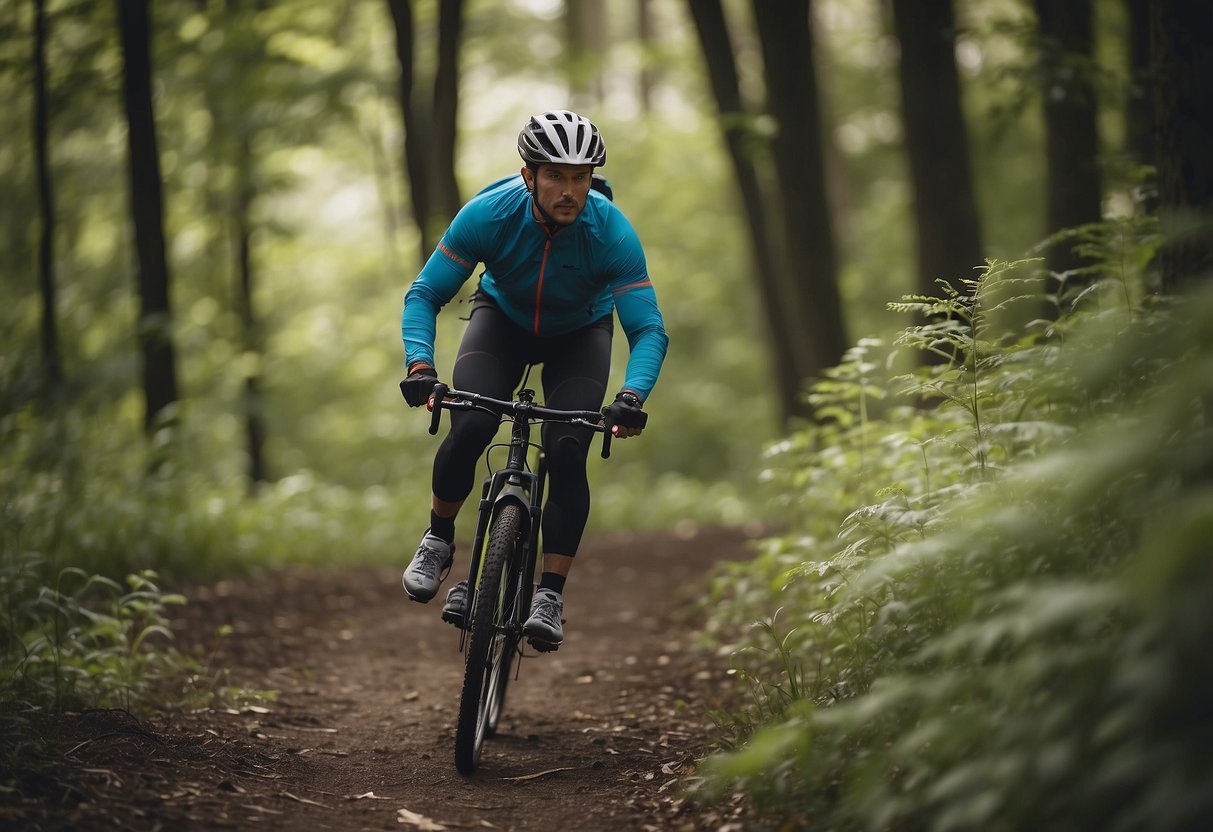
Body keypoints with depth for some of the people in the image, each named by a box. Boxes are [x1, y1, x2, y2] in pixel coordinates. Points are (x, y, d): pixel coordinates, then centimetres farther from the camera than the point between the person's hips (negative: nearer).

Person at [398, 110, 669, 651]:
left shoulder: (612, 232, -33)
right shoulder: (489, 214, -31)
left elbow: (648, 329, -32)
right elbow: (424, 295, -25)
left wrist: (633, 395, -52)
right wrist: (419, 365, -43)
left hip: (580, 334, 0)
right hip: (504, 318, 0)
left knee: (567, 452, -21)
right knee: (468, 429, -23)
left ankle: (550, 595, -10)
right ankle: (438, 540, 4)